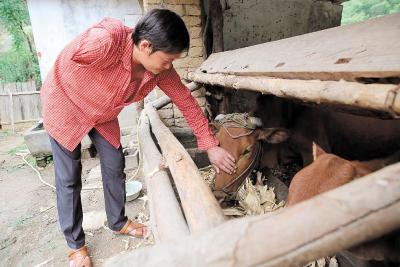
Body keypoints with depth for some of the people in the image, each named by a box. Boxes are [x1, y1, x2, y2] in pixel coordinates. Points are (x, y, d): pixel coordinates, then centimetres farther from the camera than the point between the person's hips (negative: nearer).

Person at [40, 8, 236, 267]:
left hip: (103, 115, 5)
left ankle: (118, 222, 32)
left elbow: (186, 101, -13)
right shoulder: (105, 41, -40)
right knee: (69, 179, 1)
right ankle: (76, 245, 22)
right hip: (64, 107, -4)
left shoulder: (161, 69, -20)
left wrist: (211, 146, -11)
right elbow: (62, 65, -25)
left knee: (115, 166, 7)